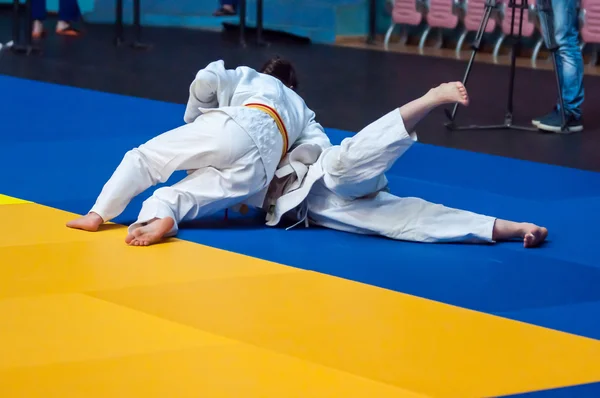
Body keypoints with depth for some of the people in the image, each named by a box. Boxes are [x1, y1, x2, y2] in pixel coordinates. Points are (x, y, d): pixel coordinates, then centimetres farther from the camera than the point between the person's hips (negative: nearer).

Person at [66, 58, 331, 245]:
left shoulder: (247, 76, 34)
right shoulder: (304, 113, 40)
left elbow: (206, 79, 15)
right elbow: (321, 148, 21)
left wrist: (194, 120, 30)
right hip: (262, 163, 2)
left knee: (145, 157, 11)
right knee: (187, 196, -4)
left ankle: (98, 214, -7)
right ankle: (162, 215, -42)